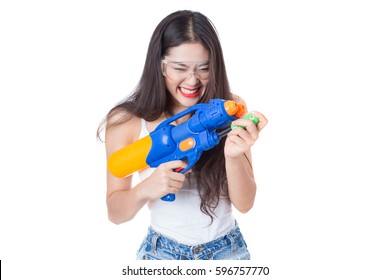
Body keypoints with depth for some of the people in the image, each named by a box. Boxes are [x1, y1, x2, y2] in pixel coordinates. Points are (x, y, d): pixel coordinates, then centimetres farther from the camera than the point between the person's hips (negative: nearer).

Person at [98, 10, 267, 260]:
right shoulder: (127, 121, -14)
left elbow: (245, 204, -10)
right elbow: (115, 213, -7)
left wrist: (234, 156, -28)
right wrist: (145, 190, -27)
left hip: (228, 249, 1)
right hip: (163, 251, -1)